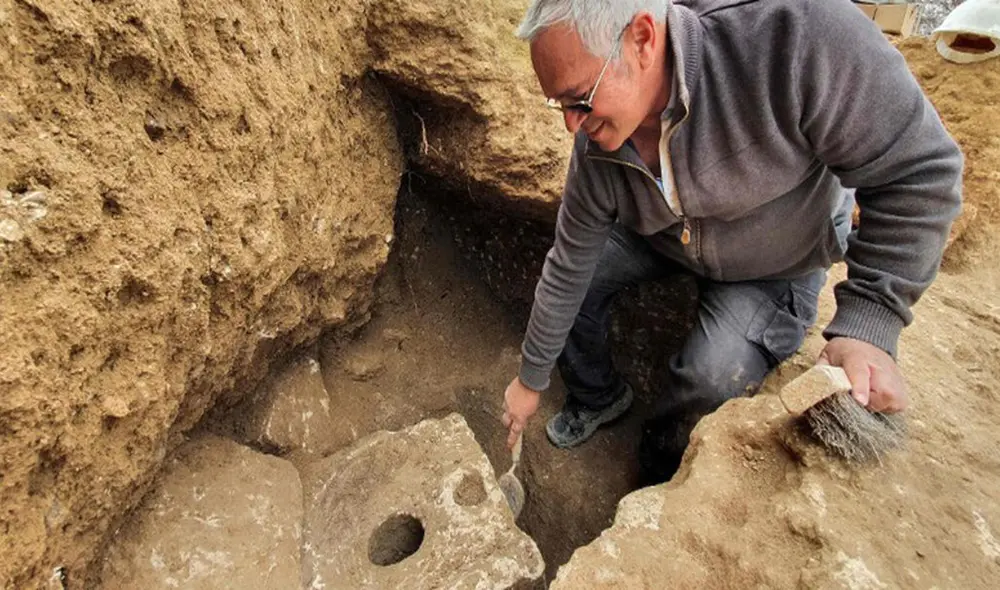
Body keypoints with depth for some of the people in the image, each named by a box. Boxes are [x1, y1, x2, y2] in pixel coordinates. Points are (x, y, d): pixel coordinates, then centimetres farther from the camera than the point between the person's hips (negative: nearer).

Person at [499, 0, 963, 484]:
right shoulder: (597, 146, -23)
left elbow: (919, 171, -27)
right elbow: (568, 270, -14)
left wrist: (869, 324, -32)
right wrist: (531, 380, -5)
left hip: (779, 258, -3)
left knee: (712, 379, -25)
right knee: (576, 277, -8)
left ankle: (664, 477, 9)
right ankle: (597, 397, 20)